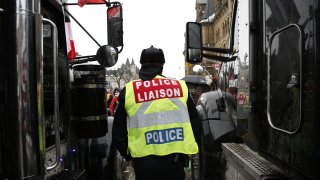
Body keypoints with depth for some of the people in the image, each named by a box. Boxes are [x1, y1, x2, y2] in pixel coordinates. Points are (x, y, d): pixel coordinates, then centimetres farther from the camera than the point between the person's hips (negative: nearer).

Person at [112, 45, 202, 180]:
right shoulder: (180, 86, 5)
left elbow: (118, 132, 7)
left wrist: (129, 156, 17)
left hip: (144, 162, -1)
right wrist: (187, 152, 19)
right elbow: (196, 125, 9)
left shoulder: (128, 91, 3)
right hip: (175, 159, 1)